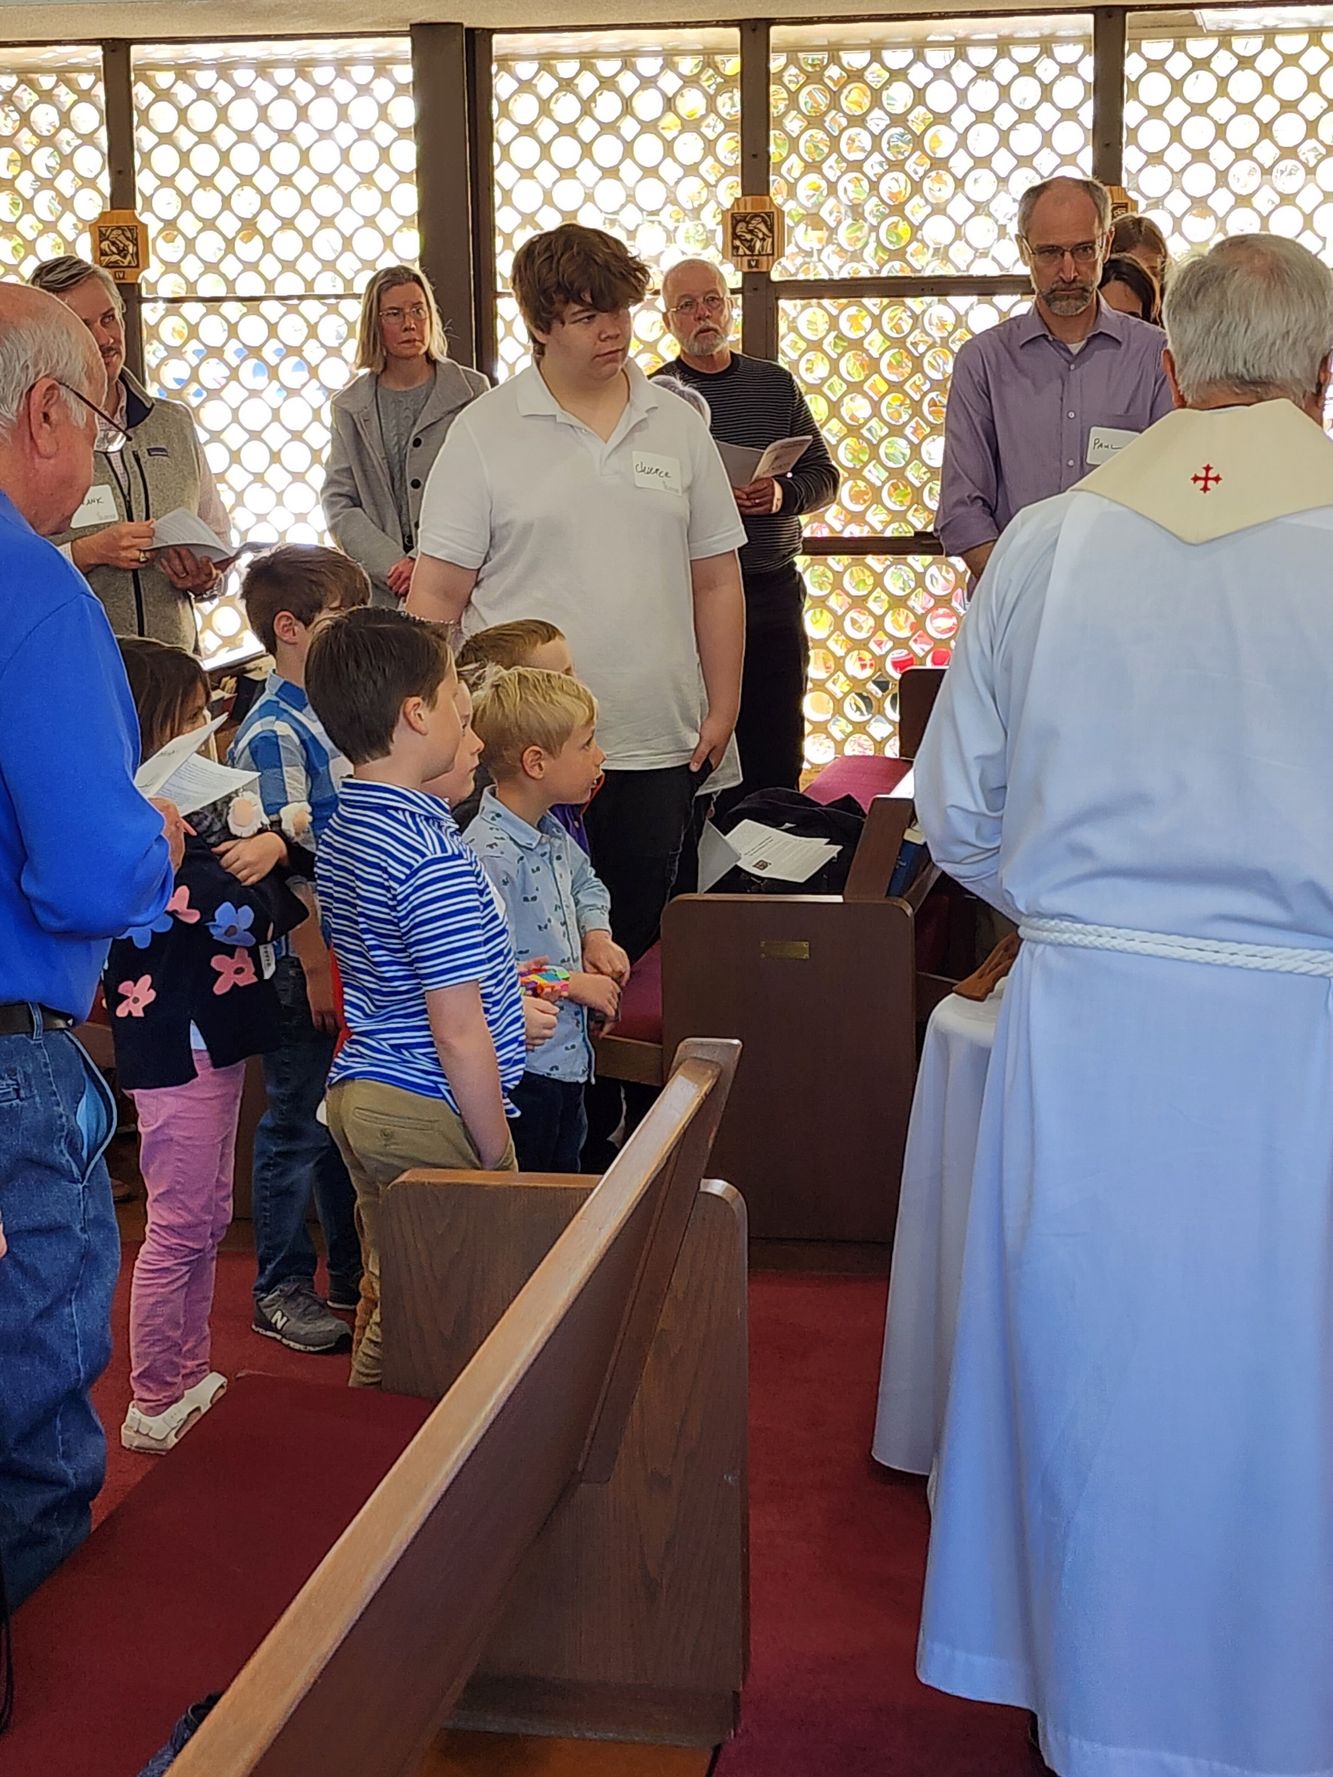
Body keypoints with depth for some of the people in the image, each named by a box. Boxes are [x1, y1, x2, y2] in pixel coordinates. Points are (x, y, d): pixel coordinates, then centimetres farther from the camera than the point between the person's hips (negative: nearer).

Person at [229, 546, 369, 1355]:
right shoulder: (273, 733, -16)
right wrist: (316, 966, -24)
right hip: (305, 954, -8)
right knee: (298, 1121, 3)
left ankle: (353, 1272, 31)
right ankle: (281, 1289, 16)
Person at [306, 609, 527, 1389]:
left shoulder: (342, 828, 8)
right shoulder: (433, 856, -21)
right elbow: (460, 1036, -21)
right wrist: (499, 1160, -13)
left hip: (359, 1090, 9)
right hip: (429, 1113, -9)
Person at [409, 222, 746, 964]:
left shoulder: (679, 426, 9)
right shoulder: (484, 432, -1)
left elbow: (716, 582, 12)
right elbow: (438, 593, -2)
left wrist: (722, 707, 8)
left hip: (658, 744, 3)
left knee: (638, 937, 10)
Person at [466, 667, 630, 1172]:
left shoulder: (552, 835, 7)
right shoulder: (490, 856, -24)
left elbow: (585, 883, 30)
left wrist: (597, 934, 10)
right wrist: (573, 984, -19)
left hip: (566, 1060, 10)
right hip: (518, 1071, -10)